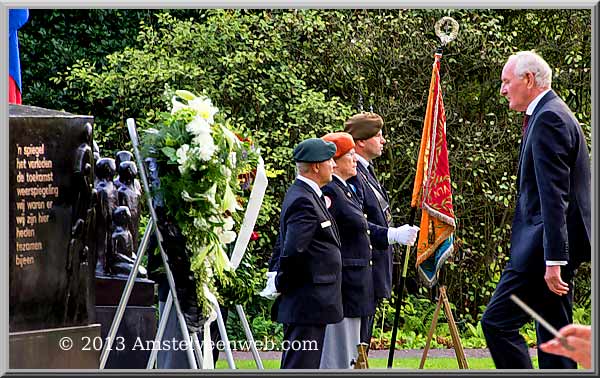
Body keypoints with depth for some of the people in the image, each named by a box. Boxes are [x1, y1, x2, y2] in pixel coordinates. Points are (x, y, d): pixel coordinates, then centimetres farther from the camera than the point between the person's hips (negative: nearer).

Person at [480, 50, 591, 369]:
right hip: (556, 247, 11)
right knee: (554, 332, 11)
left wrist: (553, 259, -25)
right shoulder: (554, 115, 19)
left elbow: (554, 195, -21)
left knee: (497, 321, -11)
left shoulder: (547, 119, -14)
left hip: (545, 243, -11)